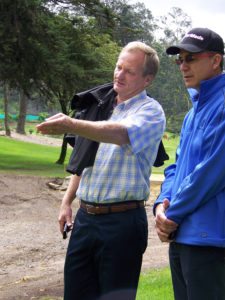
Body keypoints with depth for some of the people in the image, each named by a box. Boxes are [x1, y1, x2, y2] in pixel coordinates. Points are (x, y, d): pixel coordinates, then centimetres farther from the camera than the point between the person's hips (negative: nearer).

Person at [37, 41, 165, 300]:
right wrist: (67, 202, 15)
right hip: (85, 217, 7)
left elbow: (121, 133, -31)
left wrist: (72, 126, -44)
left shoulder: (150, 111, -8)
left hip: (121, 220, -7)